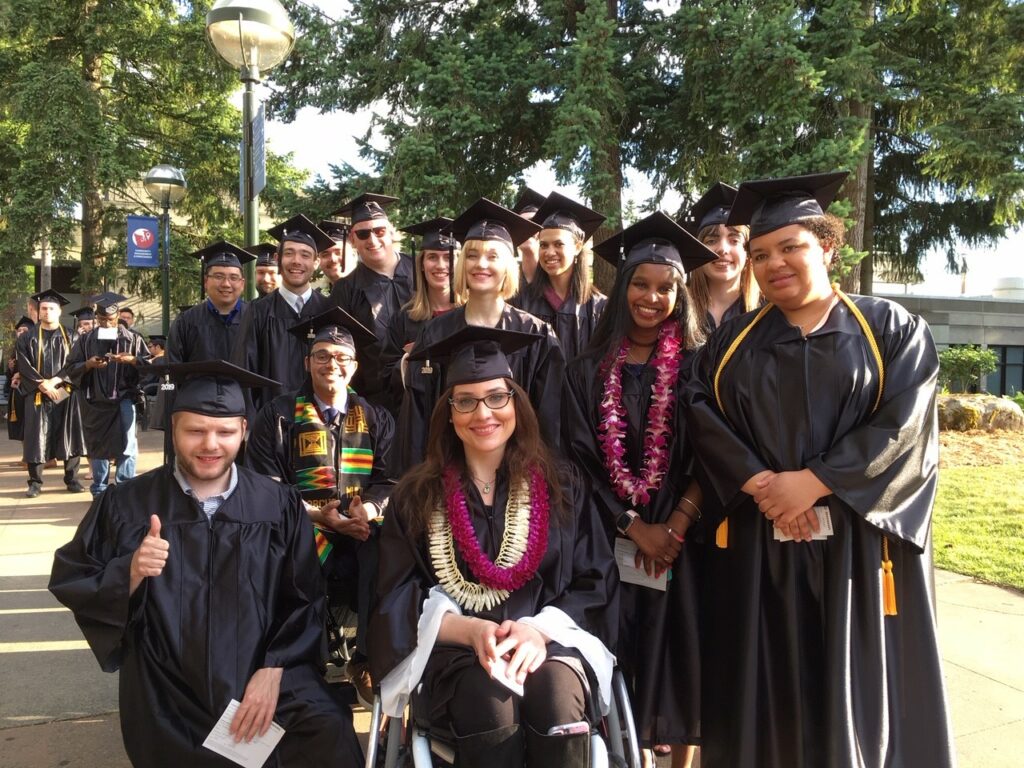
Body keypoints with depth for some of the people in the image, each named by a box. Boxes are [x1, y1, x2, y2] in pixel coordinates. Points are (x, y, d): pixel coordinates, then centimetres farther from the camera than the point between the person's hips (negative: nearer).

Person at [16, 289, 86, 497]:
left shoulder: (70, 337, 8)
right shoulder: (27, 338, 6)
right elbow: (24, 367, -2)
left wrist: (54, 381, -13)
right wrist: (43, 385, -14)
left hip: (65, 393, 0)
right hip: (37, 394, 0)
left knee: (69, 436, 1)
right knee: (36, 438, 0)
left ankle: (72, 479, 8)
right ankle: (35, 482, 5)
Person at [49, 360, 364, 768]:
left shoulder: (280, 505, 1)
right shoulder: (127, 505, 0)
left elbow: (304, 600, 2)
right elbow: (69, 580, 4)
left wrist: (274, 670, -11)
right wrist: (130, 573, -14)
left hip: (267, 681, -1)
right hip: (171, 704, 2)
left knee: (331, 735, -27)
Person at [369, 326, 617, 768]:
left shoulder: (562, 487, 8)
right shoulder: (417, 496, 7)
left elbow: (594, 585, 5)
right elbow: (398, 599, 2)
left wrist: (540, 629, -15)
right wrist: (472, 630, -16)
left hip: (550, 641, 1)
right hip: (453, 650, 0)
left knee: (556, 695, -33)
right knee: (491, 703, -34)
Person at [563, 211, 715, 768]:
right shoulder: (589, 369, 4)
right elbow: (581, 457, -2)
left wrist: (675, 525, -14)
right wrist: (635, 527, -10)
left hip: (681, 537, 0)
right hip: (613, 537, 1)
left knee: (681, 651, 5)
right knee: (626, 655, 6)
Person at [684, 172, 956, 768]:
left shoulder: (893, 330, 2)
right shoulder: (734, 340, 10)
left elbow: (904, 426, -9)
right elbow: (702, 412, -2)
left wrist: (812, 483, -16)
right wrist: (758, 484, -15)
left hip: (857, 542, -2)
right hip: (757, 543, 2)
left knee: (859, 686, 6)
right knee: (766, 690, 9)